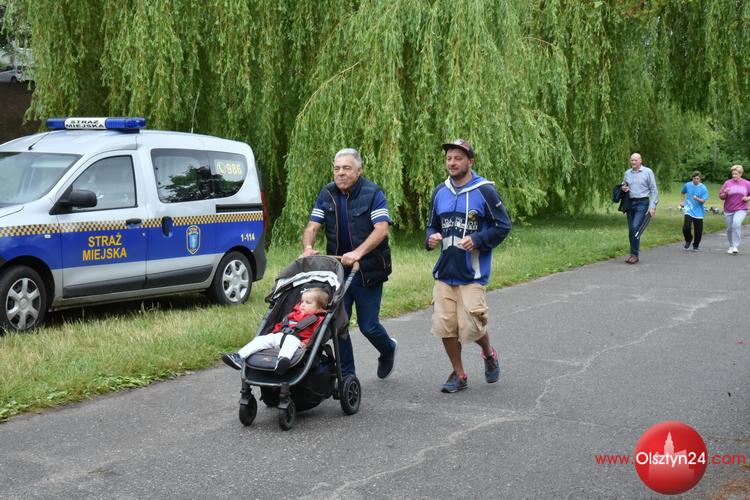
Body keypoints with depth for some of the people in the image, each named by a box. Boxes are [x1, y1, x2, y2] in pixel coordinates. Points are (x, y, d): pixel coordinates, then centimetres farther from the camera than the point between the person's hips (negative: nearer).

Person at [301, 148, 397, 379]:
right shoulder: (327, 194, 5)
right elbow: (312, 226, 2)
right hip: (337, 270, 4)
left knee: (368, 325, 2)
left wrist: (358, 252, -32)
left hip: (367, 271, -4)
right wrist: (308, 248, -20)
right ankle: (347, 375, 14)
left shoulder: (373, 193, -8)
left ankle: (388, 349, 35)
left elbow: (381, 229, -19)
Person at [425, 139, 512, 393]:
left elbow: (503, 226, -4)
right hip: (444, 273, 5)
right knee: (445, 326, 2)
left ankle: (489, 354, 28)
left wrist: (477, 240, -17)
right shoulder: (440, 192, 9)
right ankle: (458, 375, 20)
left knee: (471, 327, -6)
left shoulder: (485, 191, -6)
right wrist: (431, 238, -2)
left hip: (472, 274, -5)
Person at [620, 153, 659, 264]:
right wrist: (623, 189, -1)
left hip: (642, 203, -5)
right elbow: (623, 186, 25)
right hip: (630, 203, 5)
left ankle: (635, 254, -11)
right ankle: (633, 254, 15)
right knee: (631, 230, 6)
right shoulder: (627, 173, 9)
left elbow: (654, 190, -3)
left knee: (635, 227, -17)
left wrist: (652, 206, -10)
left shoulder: (647, 172, -3)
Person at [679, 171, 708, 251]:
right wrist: (681, 201, 11)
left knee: (698, 231, 4)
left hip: (698, 213, -1)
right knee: (686, 227, -16)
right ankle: (688, 240, 14)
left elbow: (703, 201, -9)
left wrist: (697, 199, -28)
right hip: (689, 211, 1)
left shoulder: (703, 188, -5)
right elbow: (682, 193, 23)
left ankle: (695, 246, 26)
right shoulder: (687, 185, 2)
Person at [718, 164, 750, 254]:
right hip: (728, 210, 2)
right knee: (729, 229, 8)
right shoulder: (727, 183, 2)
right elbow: (720, 196, 4)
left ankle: (735, 246, -21)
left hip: (741, 210, -2)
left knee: (736, 224, -26)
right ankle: (731, 246, 30)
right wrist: (725, 193, -16)